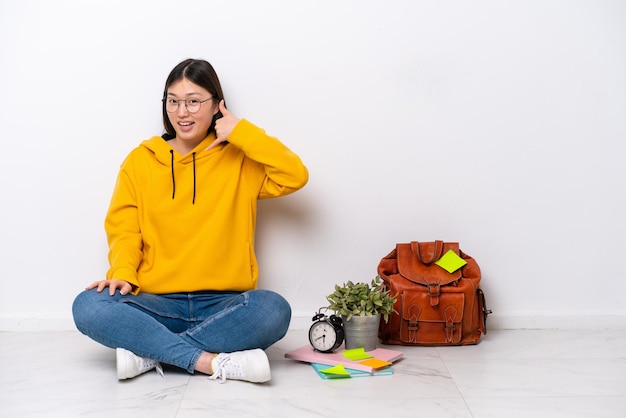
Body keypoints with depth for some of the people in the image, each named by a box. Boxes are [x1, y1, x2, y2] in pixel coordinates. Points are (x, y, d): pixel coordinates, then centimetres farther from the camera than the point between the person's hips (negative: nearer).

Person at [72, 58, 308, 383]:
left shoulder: (239, 159, 7)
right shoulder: (140, 160, 11)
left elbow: (295, 176, -7)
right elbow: (124, 229, 6)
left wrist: (242, 133, -7)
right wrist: (122, 274, -13)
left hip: (223, 304, -1)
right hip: (157, 304, 1)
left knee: (273, 310, -33)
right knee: (88, 307, -27)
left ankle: (150, 354, -24)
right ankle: (213, 362, -29)